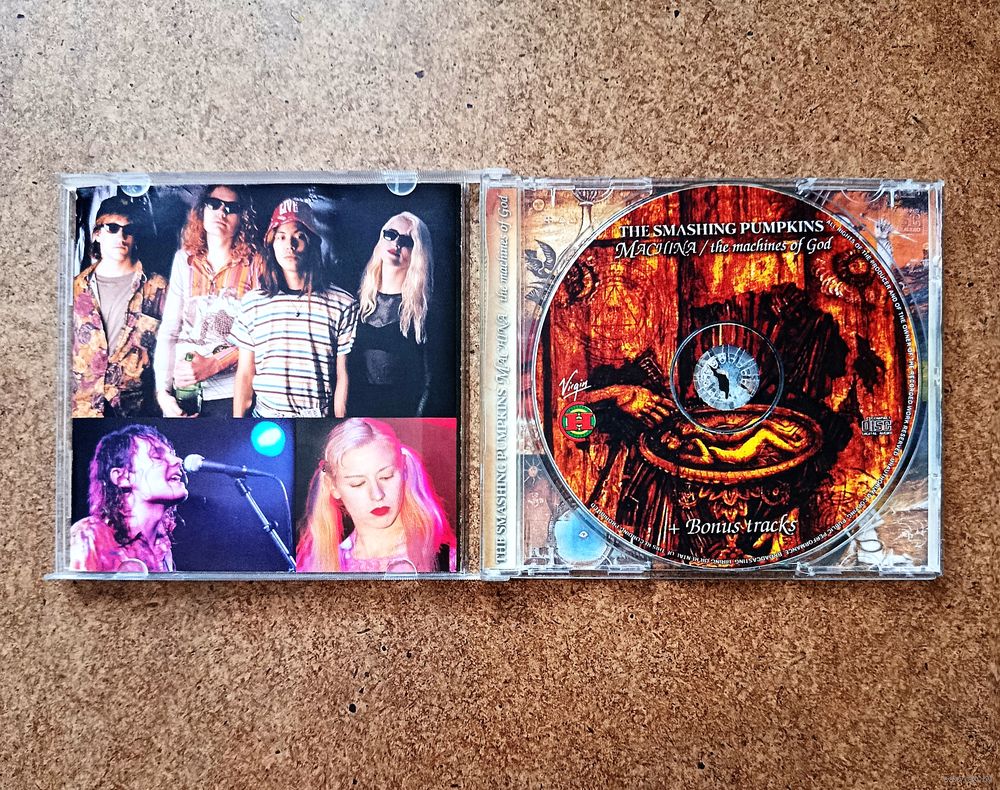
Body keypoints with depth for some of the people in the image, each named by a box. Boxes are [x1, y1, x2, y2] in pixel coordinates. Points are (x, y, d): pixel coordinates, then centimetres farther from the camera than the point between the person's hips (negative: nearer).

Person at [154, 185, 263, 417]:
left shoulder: (254, 264, -2)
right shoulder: (185, 260, 7)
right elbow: (168, 331, 5)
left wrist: (213, 364, -15)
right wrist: (163, 390, -3)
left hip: (231, 391, -3)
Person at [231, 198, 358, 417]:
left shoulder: (343, 304, -4)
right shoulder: (252, 303, 2)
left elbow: (342, 375, -3)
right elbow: (245, 374, 4)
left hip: (320, 414, -1)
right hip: (265, 414, 2)